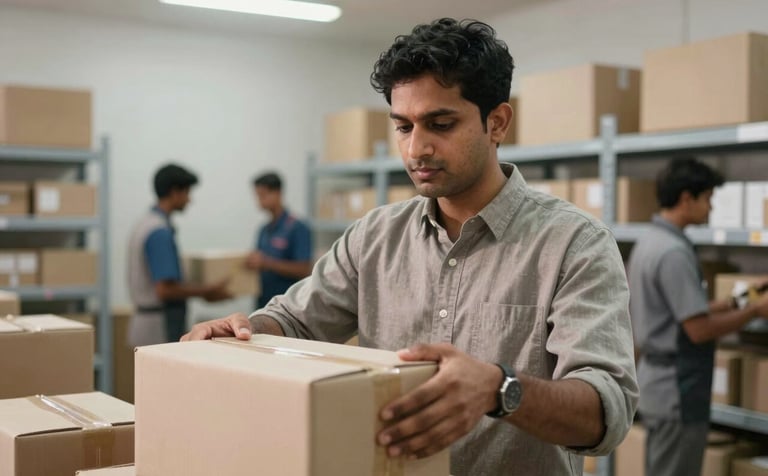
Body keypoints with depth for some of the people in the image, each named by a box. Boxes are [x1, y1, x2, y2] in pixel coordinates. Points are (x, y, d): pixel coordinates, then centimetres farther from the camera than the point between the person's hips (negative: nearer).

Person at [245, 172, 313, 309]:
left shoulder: (297, 228, -9)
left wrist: (266, 262, -22)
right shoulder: (264, 230, 12)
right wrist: (252, 263, -2)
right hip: (263, 304, 7)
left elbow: (303, 270, -16)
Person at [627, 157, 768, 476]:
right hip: (676, 390, -10)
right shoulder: (674, 252, -21)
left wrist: (727, 305, 10)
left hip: (657, 381, 10)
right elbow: (699, 329, -21)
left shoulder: (649, 242, 10)